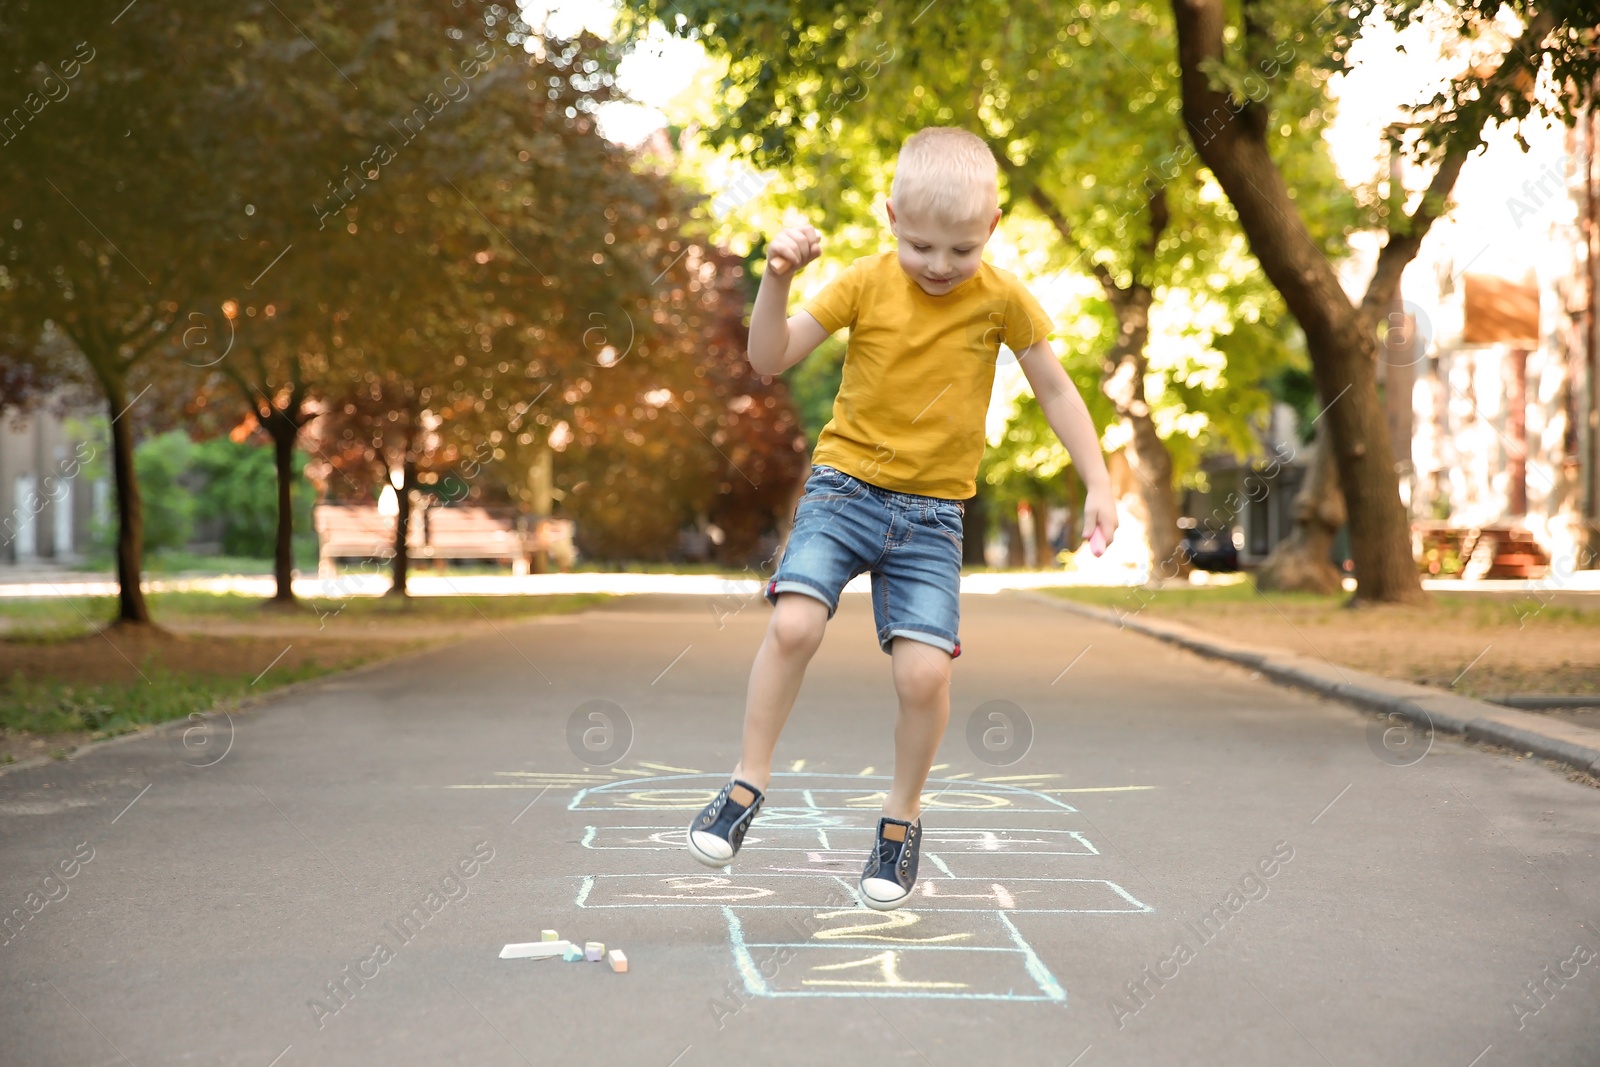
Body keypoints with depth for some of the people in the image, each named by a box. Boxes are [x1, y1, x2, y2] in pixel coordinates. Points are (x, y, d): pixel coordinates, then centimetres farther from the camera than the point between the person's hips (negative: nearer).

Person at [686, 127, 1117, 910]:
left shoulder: (1002, 299, -4)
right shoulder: (866, 283, -4)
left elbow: (1053, 388, 8)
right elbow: (771, 358, -5)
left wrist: (1098, 484, 5)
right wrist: (778, 279, -21)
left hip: (931, 513, 0)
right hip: (844, 484, 0)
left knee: (925, 672, -12)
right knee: (793, 624, -21)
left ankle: (903, 813, 14)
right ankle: (749, 780, 0)